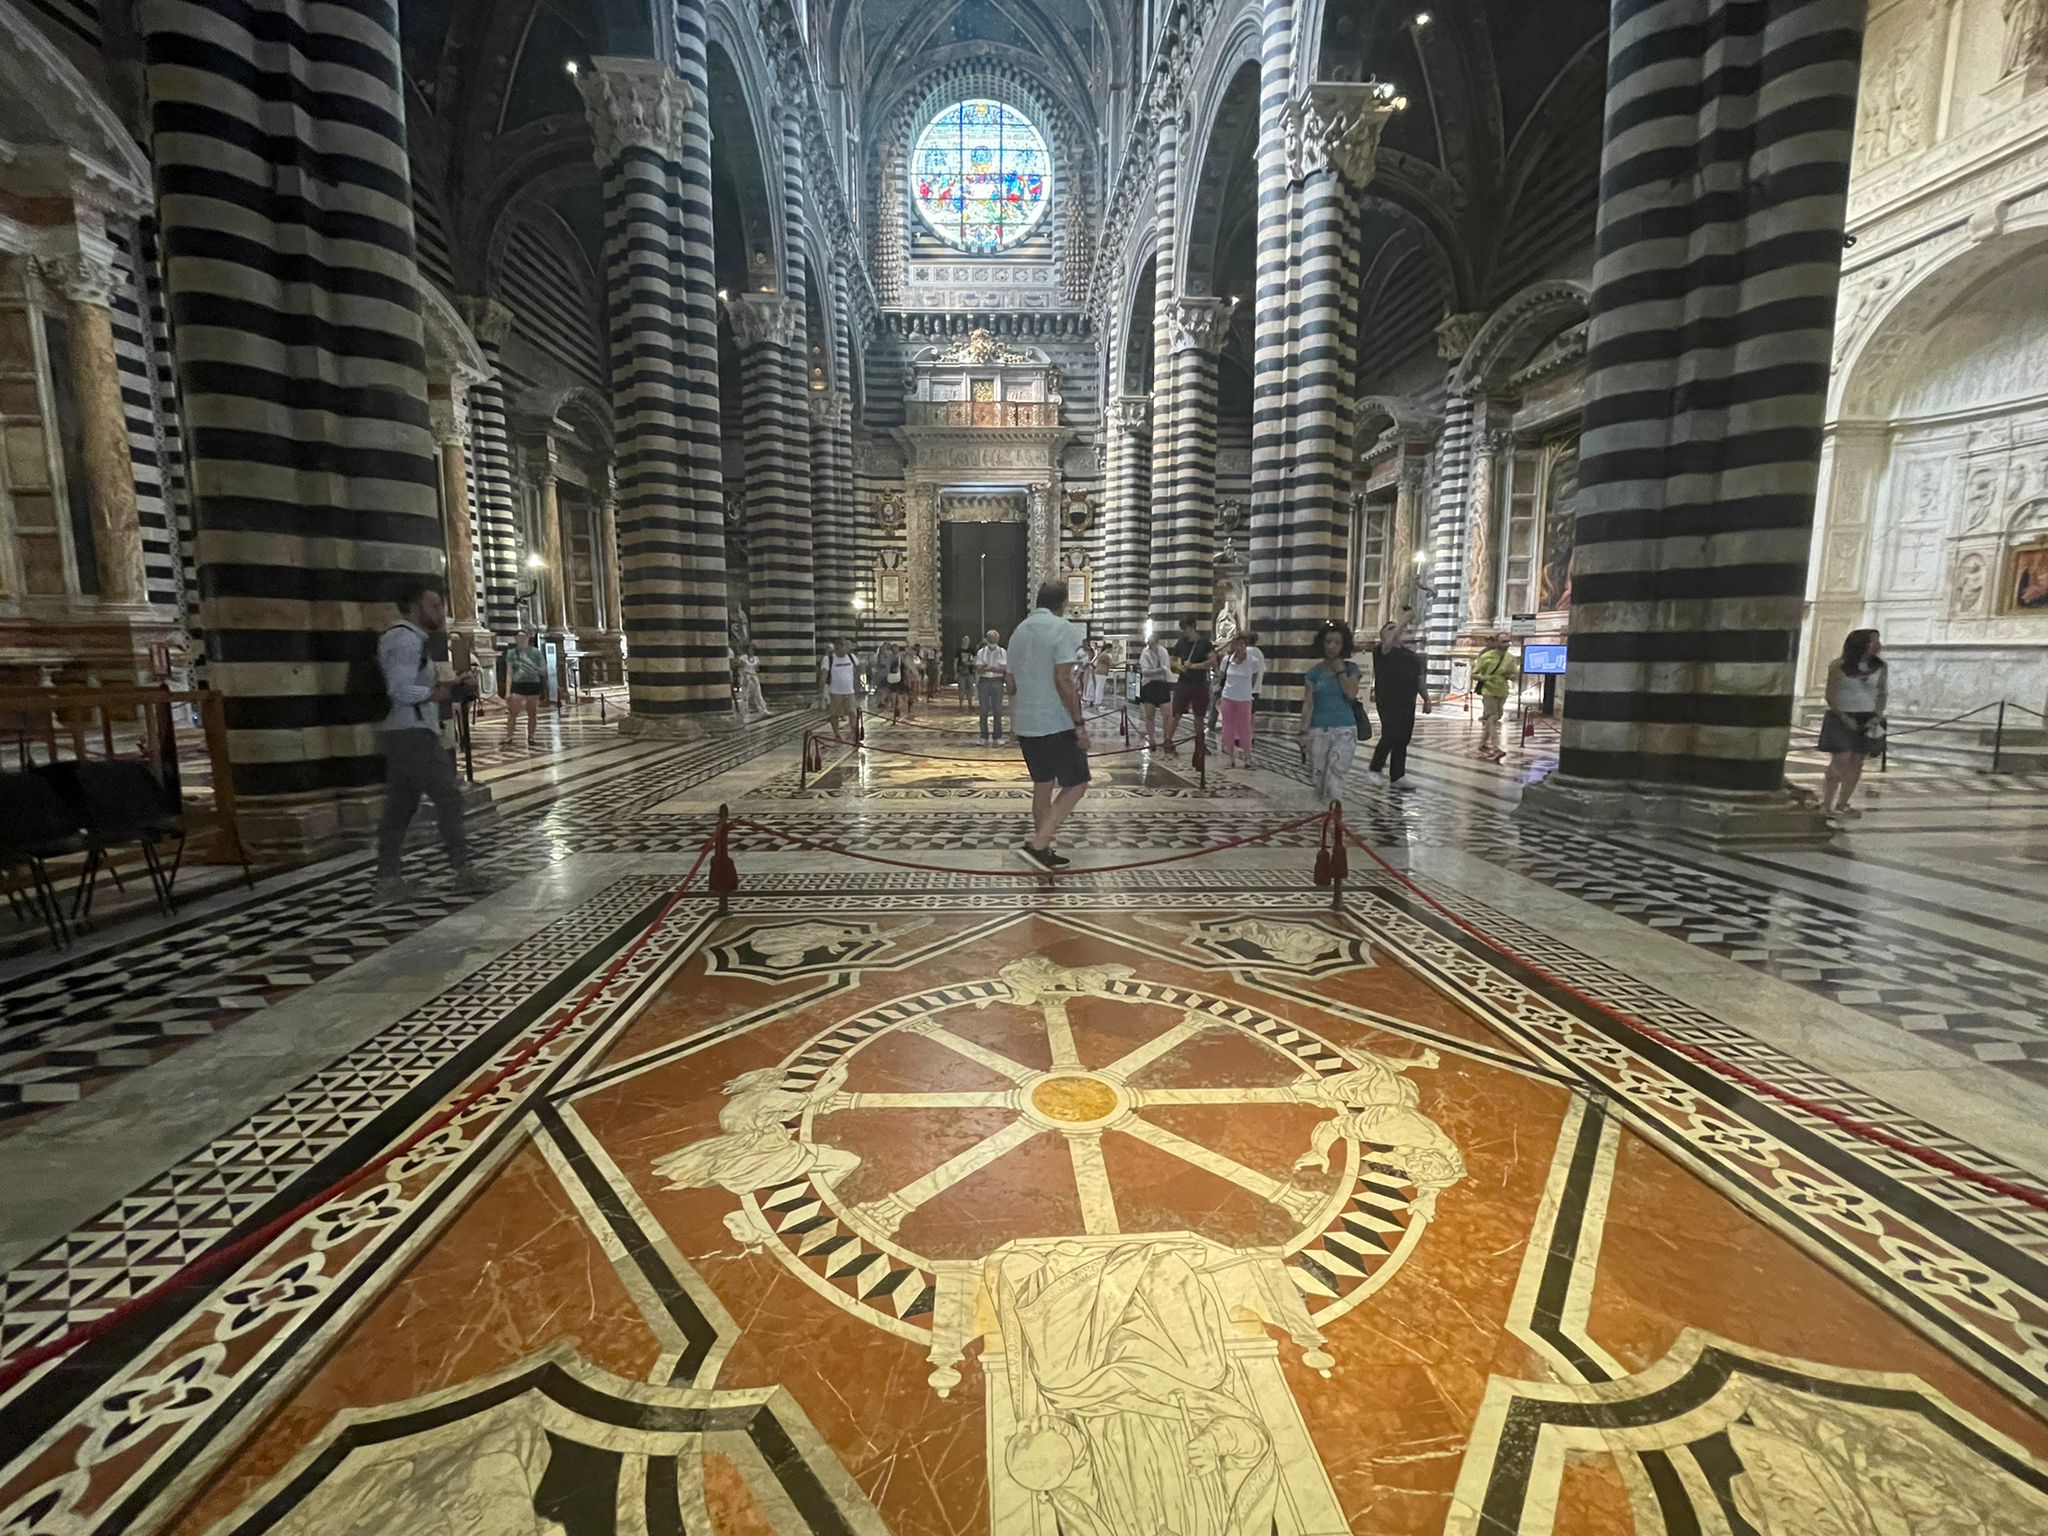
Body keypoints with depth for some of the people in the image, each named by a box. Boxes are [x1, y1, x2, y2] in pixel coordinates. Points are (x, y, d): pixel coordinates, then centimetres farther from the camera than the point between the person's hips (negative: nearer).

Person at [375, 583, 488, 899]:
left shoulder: (405, 637, 20)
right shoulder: (406, 639, -13)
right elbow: (402, 692, -22)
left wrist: (451, 686, 10)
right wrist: (450, 691, -17)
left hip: (403, 733, 10)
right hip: (412, 733, -10)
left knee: (400, 806, 10)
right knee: (448, 798, -8)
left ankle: (387, 880, 13)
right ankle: (463, 872, -5)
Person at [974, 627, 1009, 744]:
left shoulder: (1002, 652, 6)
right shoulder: (981, 652, 9)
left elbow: (1003, 669, -6)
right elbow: (978, 669, 1)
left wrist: (988, 668, -18)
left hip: (997, 682, -1)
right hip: (984, 681, 1)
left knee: (997, 710, 0)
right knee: (984, 710, 1)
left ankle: (997, 737, 6)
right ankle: (984, 737, 8)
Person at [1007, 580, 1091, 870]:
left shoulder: (1018, 631, 14)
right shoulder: (1062, 629, -10)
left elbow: (1012, 683, 18)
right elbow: (1063, 680, -19)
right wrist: (1079, 723, -16)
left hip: (1025, 723, 8)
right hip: (1056, 724, -8)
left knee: (1043, 786, 14)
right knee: (1076, 785, 1)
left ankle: (1043, 852, 18)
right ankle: (1037, 844, -9)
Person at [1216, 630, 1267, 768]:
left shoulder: (1253, 661, -10)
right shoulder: (1227, 659, -3)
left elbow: (1255, 677, 5)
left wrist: (1247, 690, 11)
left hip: (1244, 699, -2)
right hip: (1228, 697, 2)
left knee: (1244, 729, 3)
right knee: (1228, 728, 6)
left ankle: (1247, 758, 13)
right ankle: (1230, 758, 16)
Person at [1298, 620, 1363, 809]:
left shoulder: (1351, 668, 4)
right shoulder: (1314, 672, 5)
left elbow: (1351, 693, -13)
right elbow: (1308, 704, 0)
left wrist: (1340, 669, -6)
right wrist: (1304, 732, -8)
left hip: (1344, 731, -2)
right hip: (1318, 731, 2)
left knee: (1334, 777, -16)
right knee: (1317, 778, 3)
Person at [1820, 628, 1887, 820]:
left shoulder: (1879, 667, 4)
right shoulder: (1838, 666, -8)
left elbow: (1882, 693, 10)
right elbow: (1830, 696, -5)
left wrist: (1878, 715, -4)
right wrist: (1843, 717, -15)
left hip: (1867, 720, 4)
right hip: (1842, 718, -4)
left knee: (1857, 764, 3)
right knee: (1840, 763, -8)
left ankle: (1841, 805, 10)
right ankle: (1826, 806, -2)